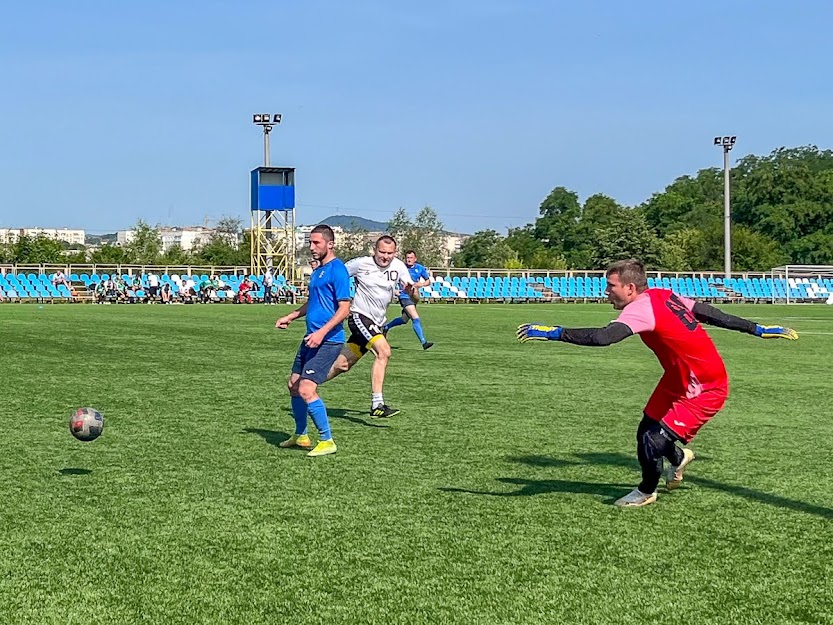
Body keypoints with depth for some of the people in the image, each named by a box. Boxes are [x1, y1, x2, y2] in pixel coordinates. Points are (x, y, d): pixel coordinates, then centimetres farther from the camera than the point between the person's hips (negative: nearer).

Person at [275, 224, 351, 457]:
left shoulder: (337, 270, -14)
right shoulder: (319, 270, 15)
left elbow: (344, 309, -19)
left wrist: (322, 332, -26)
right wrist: (291, 317, 22)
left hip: (328, 341, -10)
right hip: (311, 338, 10)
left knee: (306, 390, -16)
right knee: (293, 385, 16)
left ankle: (327, 441, -5)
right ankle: (301, 436, 31)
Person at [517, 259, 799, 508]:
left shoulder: (643, 308, -28)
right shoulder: (664, 295, -1)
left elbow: (602, 337, -42)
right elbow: (710, 313, 5)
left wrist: (553, 332, -40)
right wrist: (759, 329, 13)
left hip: (705, 391, -9)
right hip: (678, 380, 9)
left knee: (652, 442, -9)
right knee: (646, 432, 13)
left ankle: (647, 492, 19)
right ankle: (678, 458, 44)